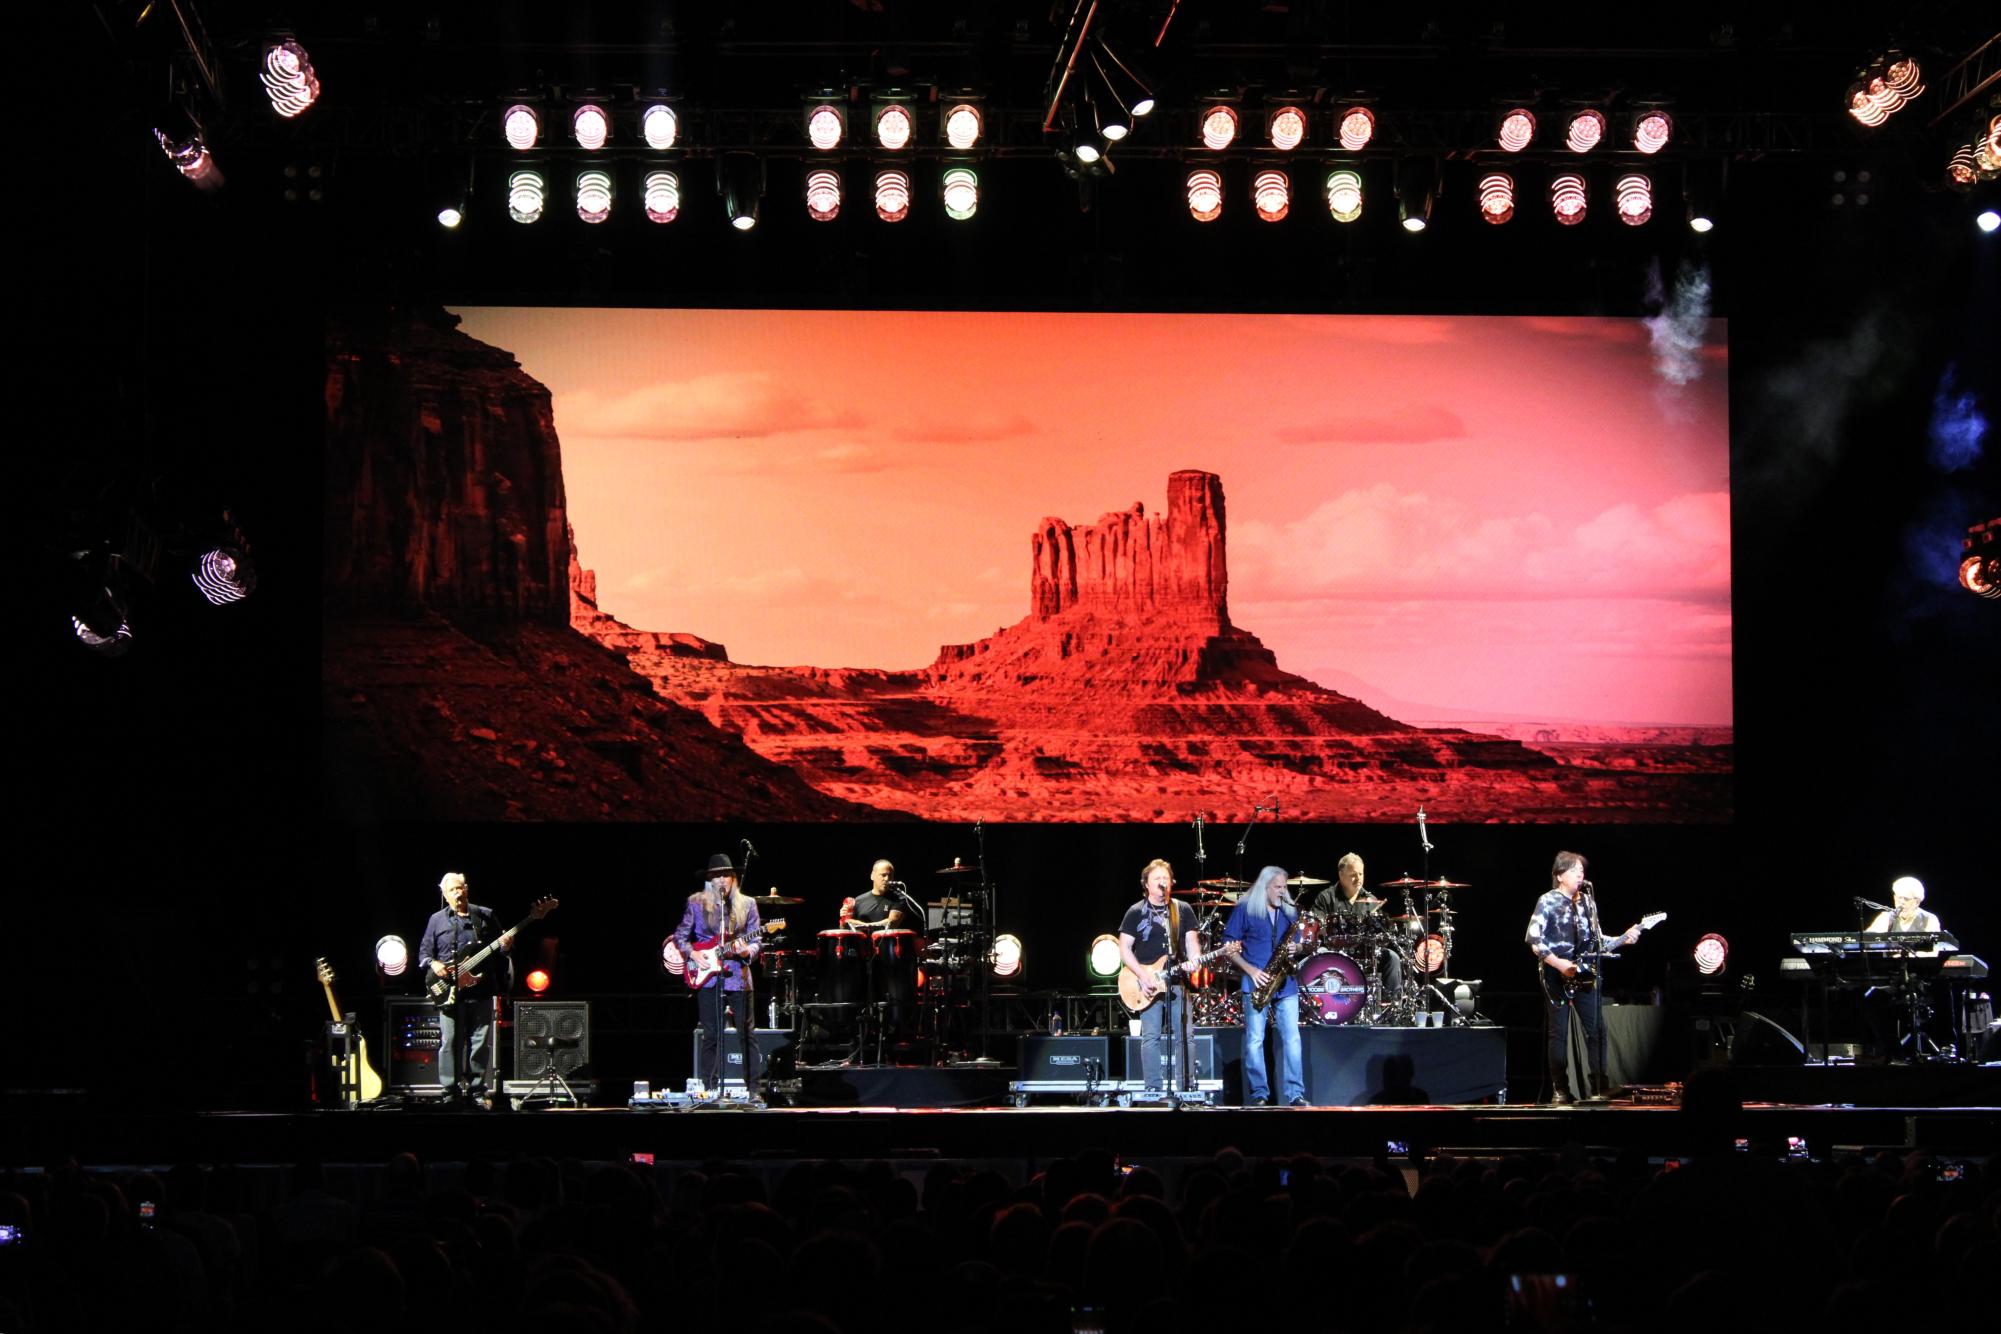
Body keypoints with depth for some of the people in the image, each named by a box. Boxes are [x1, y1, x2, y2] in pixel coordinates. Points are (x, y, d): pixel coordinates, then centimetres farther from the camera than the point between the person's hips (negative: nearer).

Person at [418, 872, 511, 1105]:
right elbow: (423, 953, 10)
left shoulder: (485, 915, 11)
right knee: (449, 1044, -3)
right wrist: (433, 964, -10)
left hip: (481, 990, 1)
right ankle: (451, 1092, 3)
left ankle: (476, 1091, 9)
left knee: (480, 1043, 2)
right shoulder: (437, 920, 8)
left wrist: (505, 945, -8)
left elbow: (501, 943, 15)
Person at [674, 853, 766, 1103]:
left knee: (747, 1034, -2)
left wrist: (747, 951, -14)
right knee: (711, 1036, 1)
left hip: (738, 976, 1)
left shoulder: (746, 904, 8)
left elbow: (756, 939, 6)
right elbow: (680, 936, 10)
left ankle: (752, 1090, 1)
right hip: (707, 978, -1)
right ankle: (708, 1090, 7)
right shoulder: (696, 903, 6)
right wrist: (692, 953, -7)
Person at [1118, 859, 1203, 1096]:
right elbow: (1124, 948, -1)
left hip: (1178, 981, 2)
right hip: (1148, 984, -2)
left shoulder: (1183, 911, 11)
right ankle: (1154, 1090, -4)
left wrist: (1194, 960, -16)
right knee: (1150, 1037, -6)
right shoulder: (1136, 912, 3)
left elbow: (1192, 941, 8)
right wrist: (1143, 976, -12)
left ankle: (1186, 1088, 2)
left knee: (1186, 1036, -2)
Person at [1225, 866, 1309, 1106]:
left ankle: (1295, 1094, -2)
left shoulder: (1290, 911, 13)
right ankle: (1258, 1094, 3)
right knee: (1254, 1039, -2)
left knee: (1291, 1037, -3)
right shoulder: (1245, 910, -1)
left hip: (1286, 983, 3)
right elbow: (1228, 945, -2)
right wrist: (1250, 969, -12)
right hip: (1256, 983, -3)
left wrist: (1295, 948, -3)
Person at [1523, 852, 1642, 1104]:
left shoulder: (1588, 901, 12)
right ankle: (1560, 1091, 4)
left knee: (1597, 1030, 0)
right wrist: (1558, 963, -18)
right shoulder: (1548, 901, -5)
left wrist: (1624, 939, 2)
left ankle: (1599, 1087, 6)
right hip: (1556, 975, -5)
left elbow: (1596, 940, 17)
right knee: (1558, 1033, -2)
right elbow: (1534, 940, -11)